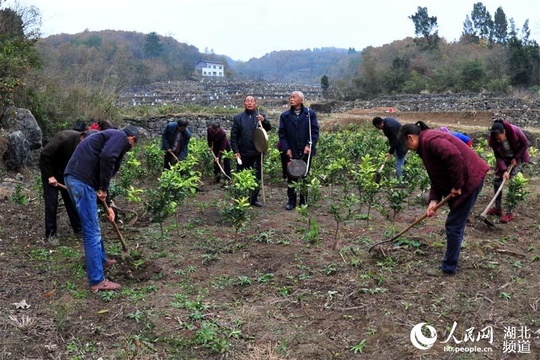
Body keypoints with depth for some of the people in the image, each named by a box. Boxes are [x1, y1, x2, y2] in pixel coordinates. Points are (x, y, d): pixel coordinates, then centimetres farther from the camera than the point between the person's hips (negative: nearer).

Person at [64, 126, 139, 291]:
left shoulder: (111, 136, 29)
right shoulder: (121, 136, 0)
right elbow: (107, 157, -22)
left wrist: (107, 206, 35)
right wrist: (103, 188, -11)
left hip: (74, 177, 10)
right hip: (81, 179, -10)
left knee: (93, 226, 26)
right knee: (92, 232, -4)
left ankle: (101, 259, 44)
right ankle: (97, 280, 3)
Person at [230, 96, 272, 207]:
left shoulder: (261, 116, 5)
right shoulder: (238, 118, 4)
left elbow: (269, 128, -8)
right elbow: (234, 136, 3)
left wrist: (264, 121, -28)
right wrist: (236, 151, -6)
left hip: (257, 152, 1)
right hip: (243, 154, 0)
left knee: (257, 177, 7)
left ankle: (254, 199, 17)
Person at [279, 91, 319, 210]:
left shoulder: (310, 114, 0)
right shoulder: (285, 115, 5)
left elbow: (315, 131, -3)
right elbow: (282, 134, 3)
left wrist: (309, 145, -14)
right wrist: (286, 149, -8)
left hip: (305, 152, -1)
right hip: (291, 152, 1)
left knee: (304, 176, 10)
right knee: (291, 177, 5)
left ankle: (304, 201, 21)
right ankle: (291, 201, 16)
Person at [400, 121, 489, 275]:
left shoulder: (429, 139, -17)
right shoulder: (425, 146, 15)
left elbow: (454, 156, -31)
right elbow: (437, 176, 14)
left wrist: (457, 186, -22)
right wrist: (434, 200, 1)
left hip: (469, 179, -10)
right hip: (462, 181, 10)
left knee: (454, 225, -3)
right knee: (455, 224, 16)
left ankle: (449, 267, 8)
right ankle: (451, 261, 27)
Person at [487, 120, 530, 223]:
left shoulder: (515, 131, -33)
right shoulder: (494, 140, -24)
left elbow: (525, 144, -17)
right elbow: (498, 157, -17)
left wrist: (516, 158, -18)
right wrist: (504, 170, -28)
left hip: (518, 157, -3)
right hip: (504, 158, 3)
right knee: (497, 180, -2)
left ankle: (510, 213, -7)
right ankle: (498, 208, 12)